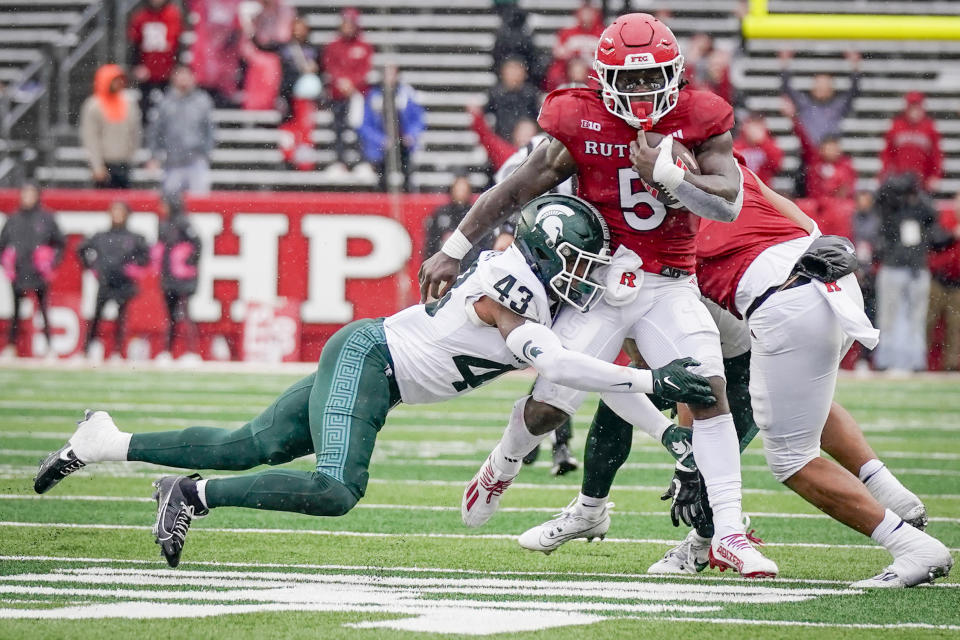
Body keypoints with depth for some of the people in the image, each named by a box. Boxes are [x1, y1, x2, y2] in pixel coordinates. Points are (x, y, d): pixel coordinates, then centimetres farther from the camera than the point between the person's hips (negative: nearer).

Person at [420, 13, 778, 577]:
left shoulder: (699, 121, -4)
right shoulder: (584, 127, -7)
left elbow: (729, 202, -13)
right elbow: (514, 191, 0)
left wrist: (667, 173, -26)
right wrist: (454, 250, 0)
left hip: (671, 286, 1)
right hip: (602, 281, -1)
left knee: (710, 391, -18)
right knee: (549, 408, -1)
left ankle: (729, 534, -16)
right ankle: (503, 466, 35)